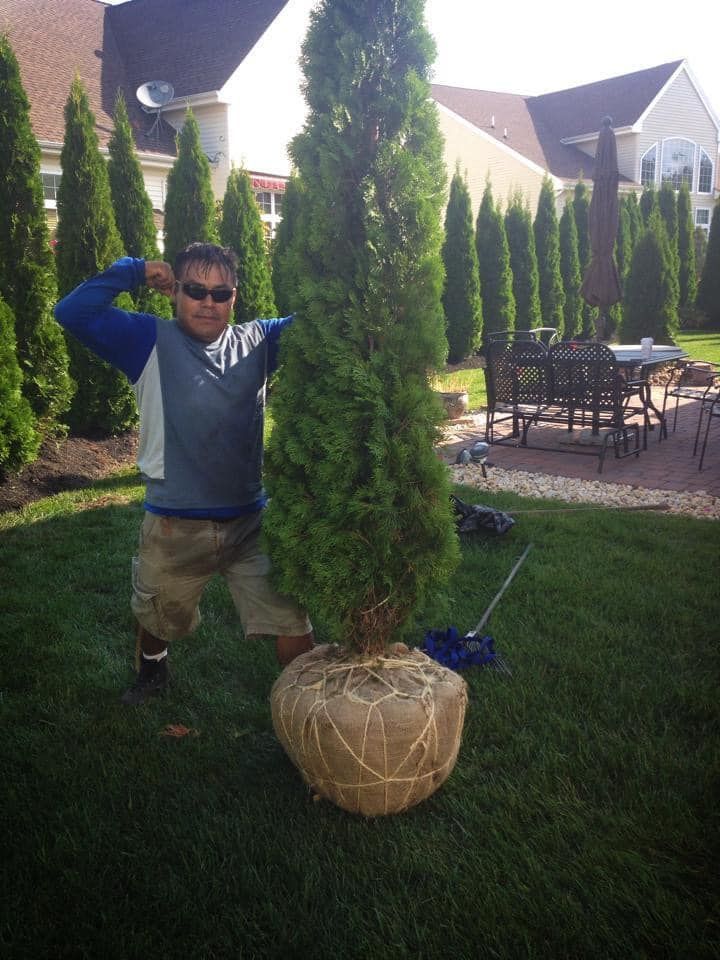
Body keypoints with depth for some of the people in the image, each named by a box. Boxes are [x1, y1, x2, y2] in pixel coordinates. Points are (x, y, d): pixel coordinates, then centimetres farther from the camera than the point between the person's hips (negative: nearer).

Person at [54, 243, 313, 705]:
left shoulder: (257, 341, 0)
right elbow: (73, 312, -17)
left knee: (294, 626, -2)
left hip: (251, 520, 0)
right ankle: (153, 672, 60)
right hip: (174, 526, 0)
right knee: (156, 617, 28)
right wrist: (134, 271, -13)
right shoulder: (151, 340, -7)